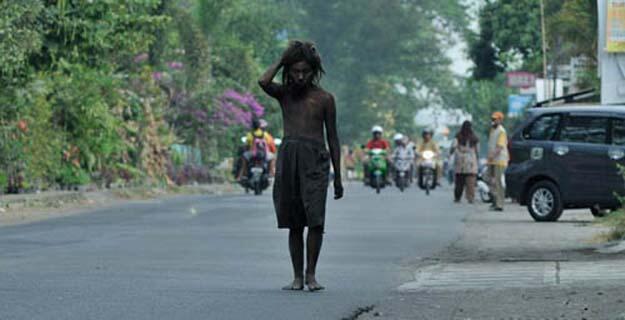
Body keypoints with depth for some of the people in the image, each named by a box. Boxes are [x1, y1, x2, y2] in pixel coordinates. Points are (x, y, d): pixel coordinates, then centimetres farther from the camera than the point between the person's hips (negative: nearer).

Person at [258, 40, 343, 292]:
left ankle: (311, 273, -6)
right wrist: (282, 60, -1)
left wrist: (337, 177, 8)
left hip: (314, 157, -2)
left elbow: (332, 137, 10)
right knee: (294, 223, 4)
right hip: (288, 155, 2)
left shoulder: (324, 98, 6)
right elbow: (263, 82, -14)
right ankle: (297, 276, 9)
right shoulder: (284, 93, 10)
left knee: (316, 218, -14)